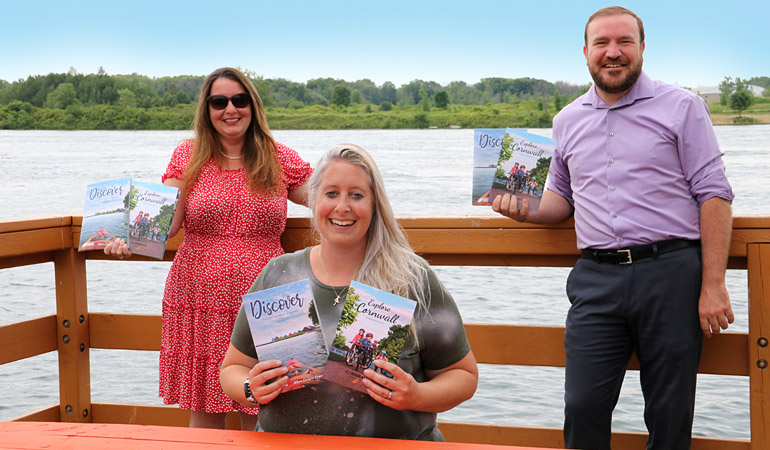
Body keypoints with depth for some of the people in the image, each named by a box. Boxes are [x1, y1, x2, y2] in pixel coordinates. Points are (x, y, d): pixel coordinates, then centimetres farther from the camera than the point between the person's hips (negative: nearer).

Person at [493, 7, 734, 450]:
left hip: (670, 271, -3)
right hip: (596, 278, 3)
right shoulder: (568, 121, 16)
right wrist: (527, 209, 2)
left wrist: (713, 285, -9)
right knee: (582, 408, -1)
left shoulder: (680, 106, 3)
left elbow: (714, 195, -1)